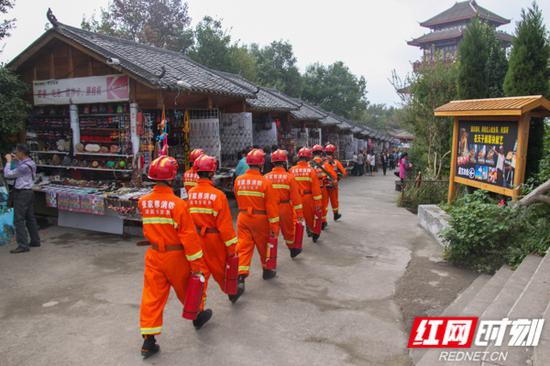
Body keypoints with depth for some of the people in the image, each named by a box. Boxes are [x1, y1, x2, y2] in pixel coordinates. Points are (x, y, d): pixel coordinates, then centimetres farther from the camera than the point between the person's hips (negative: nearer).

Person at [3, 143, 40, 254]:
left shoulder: (24, 167, -20)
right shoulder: (30, 163, 9)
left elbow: (7, 174, -15)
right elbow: (18, 171, 24)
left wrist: (9, 161, -6)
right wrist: (16, 160, 12)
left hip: (21, 193, -10)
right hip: (28, 192, 10)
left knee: (19, 220, -6)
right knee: (30, 218, 14)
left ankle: (23, 245, -5)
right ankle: (35, 241, 22)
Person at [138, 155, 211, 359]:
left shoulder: (143, 202, -5)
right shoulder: (178, 204, -22)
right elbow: (189, 237, -19)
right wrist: (197, 264, -13)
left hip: (153, 255, 4)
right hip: (176, 256, -4)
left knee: (152, 296, 9)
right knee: (188, 289, 19)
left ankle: (148, 339, 12)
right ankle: (198, 316, 42)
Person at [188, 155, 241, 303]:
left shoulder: (190, 193, -5)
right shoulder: (217, 195, -18)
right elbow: (225, 224, -16)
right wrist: (232, 246, -7)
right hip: (214, 240, -3)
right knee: (222, 270, 18)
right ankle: (233, 293, 41)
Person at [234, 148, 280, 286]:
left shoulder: (238, 180, -3)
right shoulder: (265, 182, -15)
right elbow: (271, 206, -14)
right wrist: (274, 226, -8)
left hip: (243, 218, 3)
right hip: (260, 219, -2)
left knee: (243, 246, 6)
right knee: (264, 246, 17)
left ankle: (240, 276, -3)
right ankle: (267, 270, 35)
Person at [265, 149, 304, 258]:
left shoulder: (266, 177, -5)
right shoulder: (289, 177, -10)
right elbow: (295, 197, -10)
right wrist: (299, 213, -5)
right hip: (285, 208, -1)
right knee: (288, 231, 18)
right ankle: (293, 250, 38)